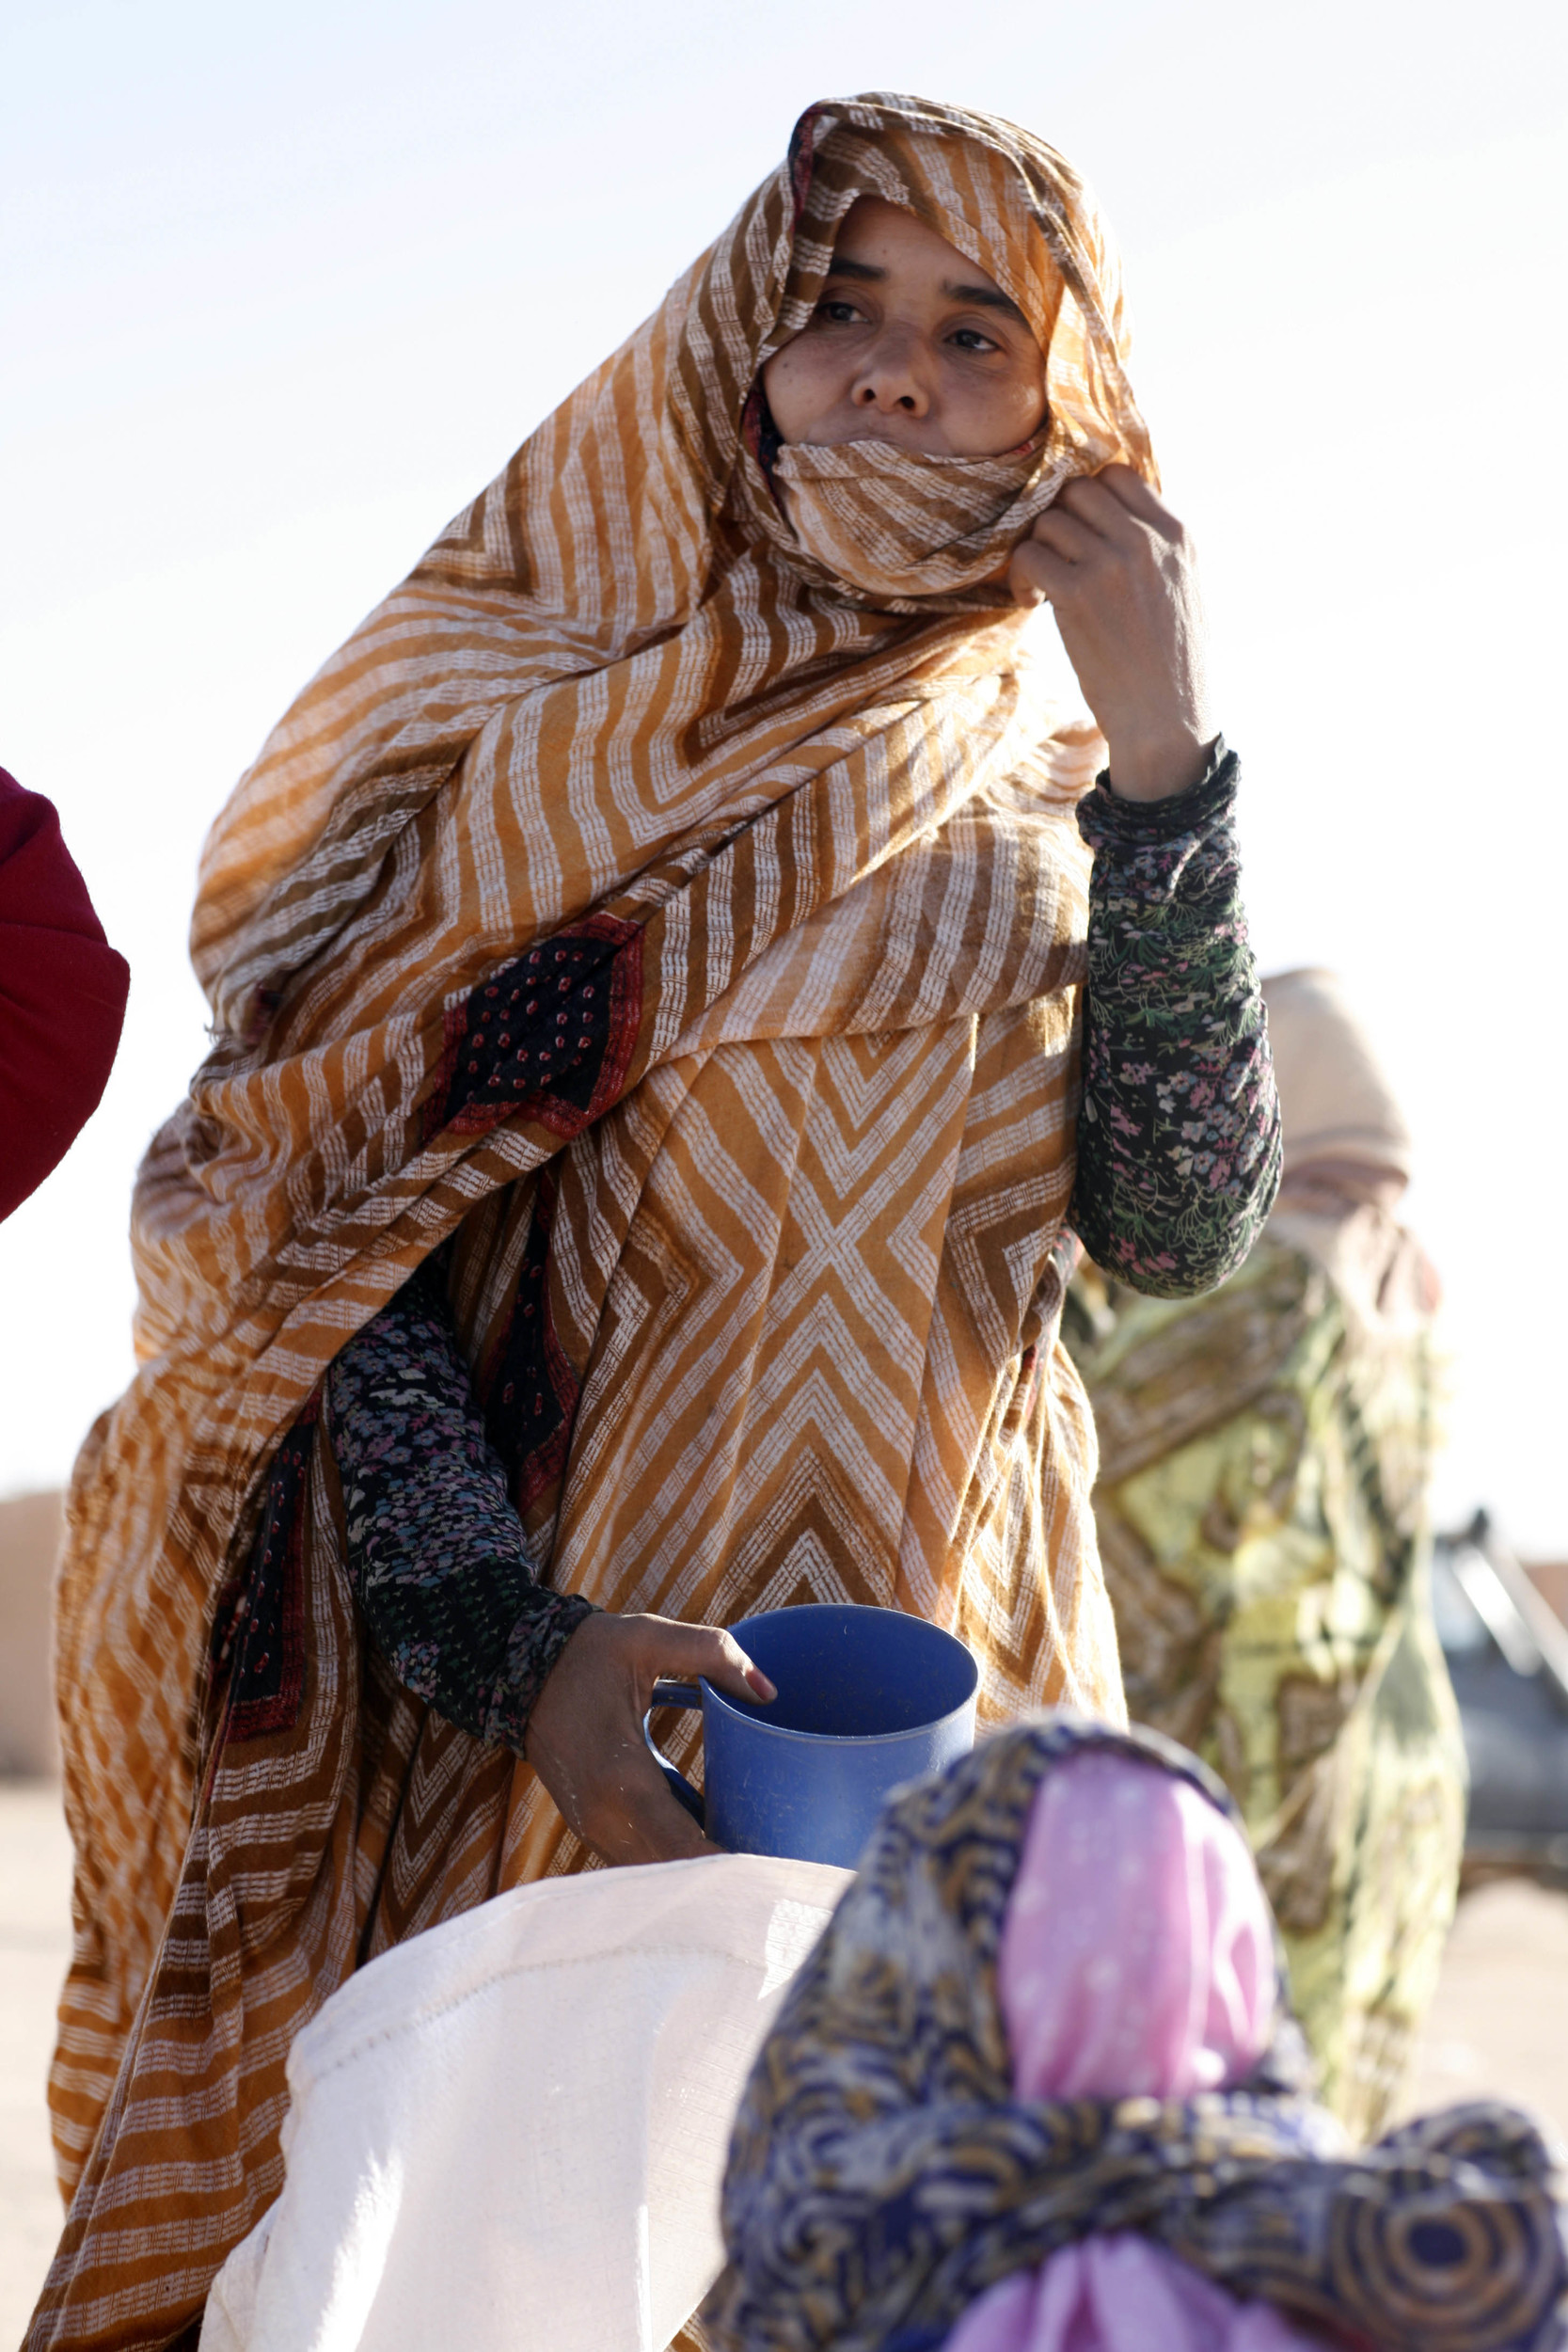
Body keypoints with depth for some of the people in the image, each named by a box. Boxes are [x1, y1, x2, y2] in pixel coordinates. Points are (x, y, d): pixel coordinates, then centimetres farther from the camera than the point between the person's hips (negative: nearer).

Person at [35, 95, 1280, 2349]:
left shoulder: (1055, 805, 8)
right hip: (485, 1722, -2)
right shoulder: (542, 721, 0)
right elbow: (342, 1223, -7)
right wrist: (508, 1639, -21)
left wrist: (1164, 756, -12)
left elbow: (1184, 1229, -4)